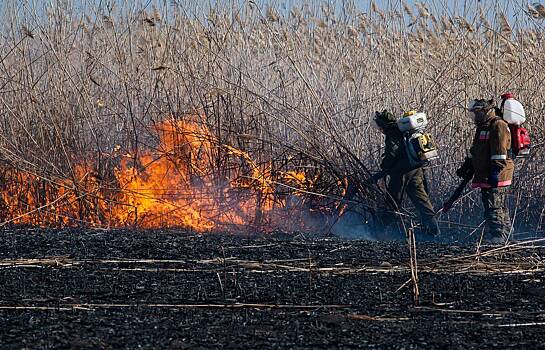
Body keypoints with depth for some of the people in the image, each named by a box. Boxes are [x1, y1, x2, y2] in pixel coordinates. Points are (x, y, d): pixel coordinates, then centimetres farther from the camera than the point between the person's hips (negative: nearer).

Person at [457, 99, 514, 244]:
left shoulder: (498, 126, -11)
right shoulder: (482, 127, 22)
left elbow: (500, 152, -19)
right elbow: (474, 151, 30)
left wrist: (495, 172, -24)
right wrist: (466, 167, 26)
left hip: (496, 178, -10)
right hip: (485, 177, 10)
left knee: (494, 209, -12)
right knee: (500, 209, 13)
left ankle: (496, 237, -14)